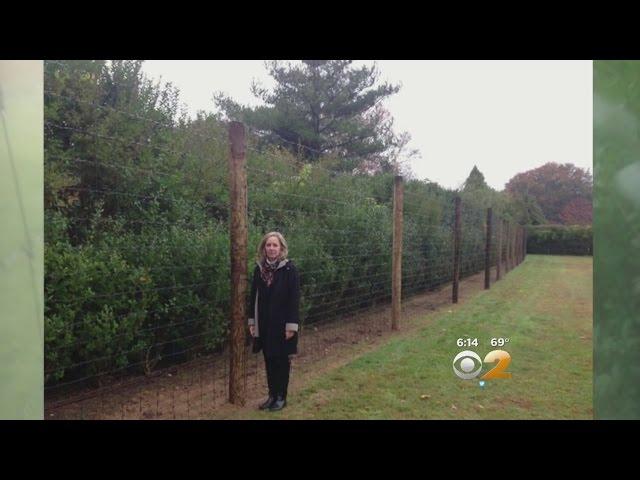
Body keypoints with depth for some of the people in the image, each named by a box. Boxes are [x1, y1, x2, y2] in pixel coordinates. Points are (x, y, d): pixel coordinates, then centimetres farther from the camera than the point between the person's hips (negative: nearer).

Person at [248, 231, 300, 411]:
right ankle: (272, 395, 25)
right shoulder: (259, 269, 3)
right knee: (269, 360, 12)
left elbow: (294, 299, -13)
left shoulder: (289, 269, -11)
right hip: (264, 324, 5)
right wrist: (252, 321, 7)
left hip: (282, 324, -4)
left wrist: (291, 325, -15)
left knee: (282, 360, 7)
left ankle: (281, 397, 20)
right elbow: (254, 296, 8)